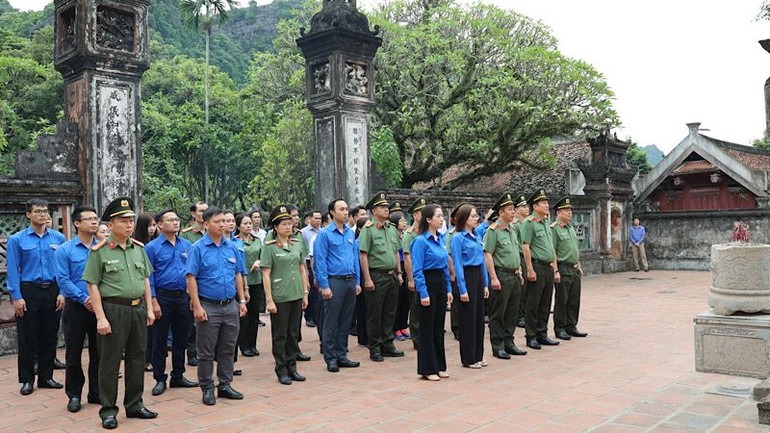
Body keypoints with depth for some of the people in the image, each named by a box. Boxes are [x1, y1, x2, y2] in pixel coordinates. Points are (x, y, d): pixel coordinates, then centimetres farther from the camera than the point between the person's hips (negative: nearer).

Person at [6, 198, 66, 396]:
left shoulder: (58, 238, 2)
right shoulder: (17, 240, -3)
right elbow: (13, 270, -4)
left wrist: (62, 293, -4)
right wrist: (16, 297, -10)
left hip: (52, 292, 2)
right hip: (28, 292, -2)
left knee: (49, 337, 10)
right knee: (27, 339, 5)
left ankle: (46, 376, 22)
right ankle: (27, 380, 17)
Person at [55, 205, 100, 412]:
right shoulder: (65, 250, -2)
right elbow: (63, 280, -9)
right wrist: (84, 298, -18)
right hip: (76, 308, -2)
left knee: (98, 352, 10)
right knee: (74, 353, 6)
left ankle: (96, 392, 22)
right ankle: (74, 394, 19)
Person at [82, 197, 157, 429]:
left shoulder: (139, 248, 9)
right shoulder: (99, 251, -7)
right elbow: (93, 286, -9)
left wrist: (148, 308, 9)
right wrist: (101, 318, -14)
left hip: (138, 309, 6)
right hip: (114, 310, -5)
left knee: (137, 358, 12)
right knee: (110, 361, 3)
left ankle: (134, 405, 25)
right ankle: (108, 410, 15)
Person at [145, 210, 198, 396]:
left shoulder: (187, 245, 6)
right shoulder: (152, 247, -5)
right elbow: (148, 277, -7)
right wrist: (154, 302, -13)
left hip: (183, 297, 4)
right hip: (163, 297, -4)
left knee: (181, 338, 12)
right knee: (159, 340, 5)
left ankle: (178, 376, 24)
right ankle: (160, 379, 16)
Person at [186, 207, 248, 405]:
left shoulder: (232, 247, 8)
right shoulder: (198, 248, -6)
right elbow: (191, 278, -10)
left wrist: (242, 301, 9)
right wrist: (197, 306, -15)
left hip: (231, 306, 5)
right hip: (209, 307, -5)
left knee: (228, 349, 12)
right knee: (206, 352, 5)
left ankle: (225, 385, 24)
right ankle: (207, 388, 16)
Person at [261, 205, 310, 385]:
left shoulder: (298, 243, 7)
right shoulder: (269, 247, -7)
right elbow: (266, 275, -9)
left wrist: (305, 293, 9)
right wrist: (269, 300, -12)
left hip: (296, 296, 5)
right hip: (279, 297, -5)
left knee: (294, 334, 12)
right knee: (280, 335, 4)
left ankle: (292, 368, 23)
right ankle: (282, 371, 14)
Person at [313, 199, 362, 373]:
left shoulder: (351, 233, 11)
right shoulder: (324, 234, -6)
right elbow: (320, 261, -9)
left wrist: (357, 282, 10)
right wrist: (324, 286, -14)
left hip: (350, 281, 6)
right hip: (334, 281, -6)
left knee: (345, 321, 12)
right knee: (331, 322, 1)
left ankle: (342, 355, 22)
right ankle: (330, 358, 11)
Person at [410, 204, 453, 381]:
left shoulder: (441, 239, 10)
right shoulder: (420, 241, -12)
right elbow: (417, 270, -15)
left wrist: (448, 289, 11)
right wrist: (423, 293, -19)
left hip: (441, 283, 7)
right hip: (428, 283, -7)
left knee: (439, 326, 13)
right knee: (427, 327, 1)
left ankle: (439, 366, 22)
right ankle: (427, 369, 10)